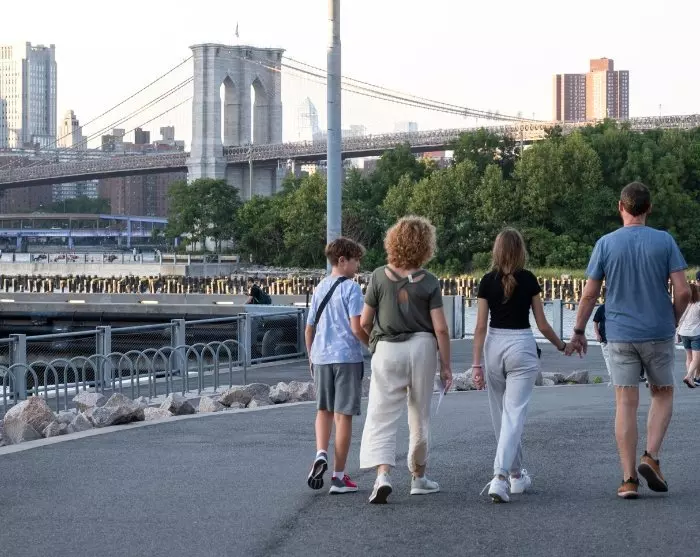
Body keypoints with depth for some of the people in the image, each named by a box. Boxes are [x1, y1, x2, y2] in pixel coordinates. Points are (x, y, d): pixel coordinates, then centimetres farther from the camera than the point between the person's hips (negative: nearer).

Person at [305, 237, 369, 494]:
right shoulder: (351, 288, -9)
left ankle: (321, 454, -6)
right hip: (347, 357, -5)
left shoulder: (319, 288, 10)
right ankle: (339, 476, 4)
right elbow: (357, 328, -16)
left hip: (321, 357, 5)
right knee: (343, 415, 1)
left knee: (324, 410, 19)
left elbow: (309, 328, 14)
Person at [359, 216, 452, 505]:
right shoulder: (429, 282, -6)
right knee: (420, 416, 16)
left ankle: (383, 474, -21)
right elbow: (440, 328, -7)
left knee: (382, 416, -1)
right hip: (422, 347, 1)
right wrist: (446, 365, 1)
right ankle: (418, 476, 27)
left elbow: (365, 322, -2)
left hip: (387, 350, -1)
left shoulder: (379, 276, -5)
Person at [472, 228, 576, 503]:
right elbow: (542, 324, -1)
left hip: (494, 346, 3)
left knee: (501, 415, 17)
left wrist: (476, 364, -1)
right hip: (522, 346, -2)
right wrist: (560, 344, 17)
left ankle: (516, 474, 28)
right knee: (514, 415, -6)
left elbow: (480, 326, -3)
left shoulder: (488, 281, -1)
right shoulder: (528, 280, -4)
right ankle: (500, 476, -21)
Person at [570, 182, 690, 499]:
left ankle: (628, 479, 1)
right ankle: (651, 456, 0)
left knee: (626, 403, 3)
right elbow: (682, 291, -7)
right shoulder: (664, 241, -5)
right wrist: (673, 321, 11)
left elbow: (589, 295, -1)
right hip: (658, 334, 0)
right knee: (662, 394, 18)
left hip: (620, 336, 0)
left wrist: (578, 332, 11)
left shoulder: (606, 244, -3)